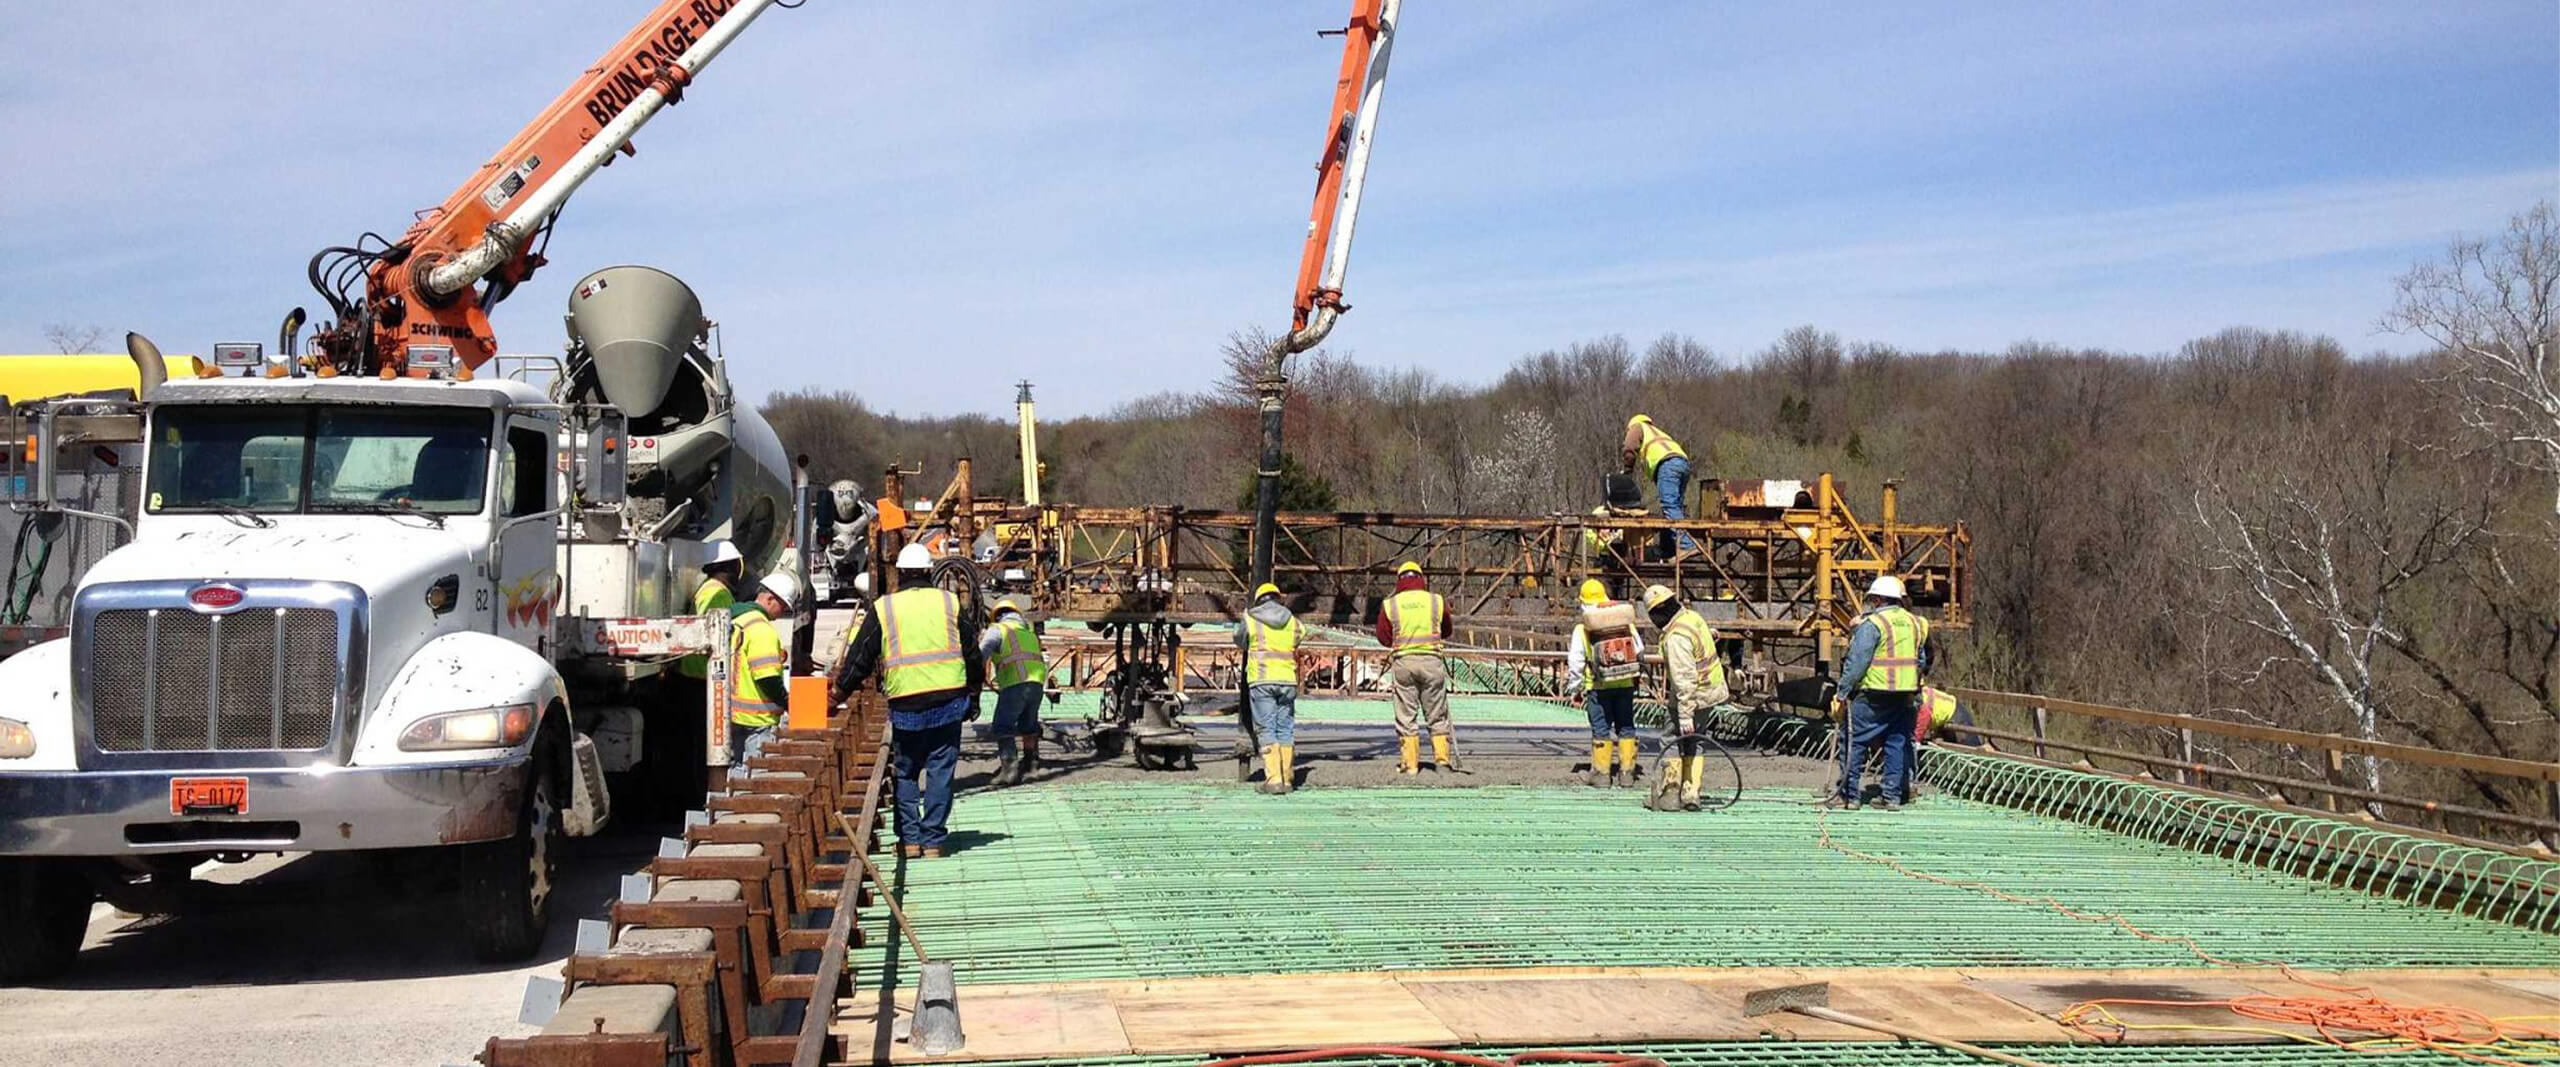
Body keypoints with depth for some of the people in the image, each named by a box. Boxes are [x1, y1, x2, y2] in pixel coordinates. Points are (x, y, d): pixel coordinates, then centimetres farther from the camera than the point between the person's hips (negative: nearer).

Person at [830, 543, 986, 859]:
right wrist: (973, 696, 21)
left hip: (905, 705, 0)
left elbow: (860, 658, 7)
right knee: (940, 772, 5)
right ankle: (933, 840, 5)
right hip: (949, 700, 0)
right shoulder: (949, 603, 7)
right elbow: (973, 655, 10)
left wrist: (840, 690, 21)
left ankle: (909, 839, 10)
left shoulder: (883, 609, 4)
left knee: (906, 773, 13)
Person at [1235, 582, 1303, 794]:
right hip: (1287, 680, 3)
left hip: (1261, 680, -3)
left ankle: (1274, 779, -10)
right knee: (1286, 730, 10)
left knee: (1267, 730, -2)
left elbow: (1240, 642, 18)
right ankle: (1287, 779, 13)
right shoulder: (1293, 622, 10)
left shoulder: (1251, 620, 3)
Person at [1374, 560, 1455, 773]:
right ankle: (1442, 759, 9)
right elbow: (1446, 632, 14)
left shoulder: (1390, 605, -1)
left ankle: (1410, 763, 6)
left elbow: (1383, 638, 5)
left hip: (1403, 662, 0)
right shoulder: (1437, 601, 1)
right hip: (1431, 661, 0)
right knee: (1437, 716, 10)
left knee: (1406, 716, 7)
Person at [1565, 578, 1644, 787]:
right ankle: (1626, 772, 13)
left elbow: (1575, 662, -5)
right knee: (1626, 727, 10)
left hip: (1599, 686, -3)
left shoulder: (1582, 630, -7)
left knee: (1601, 729, 5)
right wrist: (1636, 676, 22)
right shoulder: (1627, 623, 3)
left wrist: (1576, 687, 7)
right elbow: (1639, 650, 8)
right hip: (1626, 684, 3)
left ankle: (1601, 772, 8)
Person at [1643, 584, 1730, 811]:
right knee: (1695, 744, 13)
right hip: (1710, 689, 9)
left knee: (1672, 742, 1)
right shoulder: (1692, 616, 2)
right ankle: (1691, 794, 14)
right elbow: (1707, 636, 27)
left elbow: (1684, 679, -29)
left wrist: (1685, 716, -29)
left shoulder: (1676, 638, -26)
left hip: (1690, 696, -9)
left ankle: (1669, 796, 5)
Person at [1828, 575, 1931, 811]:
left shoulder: (1872, 625, -10)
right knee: (1897, 744, 11)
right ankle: (1893, 796, 10)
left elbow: (1856, 663, -14)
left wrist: (1842, 694, -10)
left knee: (1854, 742, 0)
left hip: (1873, 695, -7)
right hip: (1906, 696, 7)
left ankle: (1849, 794, 0)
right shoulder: (1915, 624, 12)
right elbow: (1922, 662, 19)